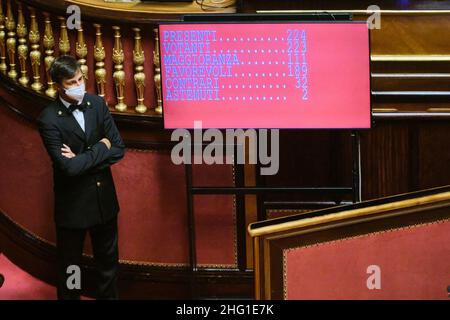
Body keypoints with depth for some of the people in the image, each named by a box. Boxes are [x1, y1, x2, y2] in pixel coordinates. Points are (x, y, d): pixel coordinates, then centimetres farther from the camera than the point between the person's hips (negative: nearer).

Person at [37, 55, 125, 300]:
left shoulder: (97, 104, -4)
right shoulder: (49, 119, -19)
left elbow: (118, 149, -5)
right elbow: (68, 167, -27)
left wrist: (83, 159, -17)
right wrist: (100, 149, -16)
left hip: (104, 198, 5)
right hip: (73, 203, -5)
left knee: (108, 261, 20)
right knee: (70, 265, 12)